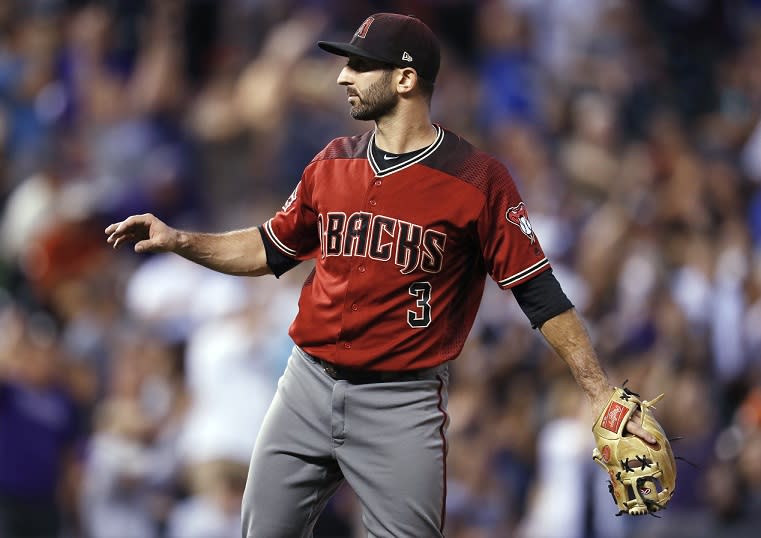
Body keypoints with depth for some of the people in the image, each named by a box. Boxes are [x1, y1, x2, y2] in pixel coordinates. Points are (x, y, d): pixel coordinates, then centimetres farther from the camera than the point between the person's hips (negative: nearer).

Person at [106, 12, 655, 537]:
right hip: (308, 388, 5)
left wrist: (600, 392, -15)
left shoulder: (477, 179, -9)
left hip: (402, 406, -5)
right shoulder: (333, 163, 7)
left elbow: (539, 292, -9)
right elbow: (271, 249, 20)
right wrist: (179, 241, 8)